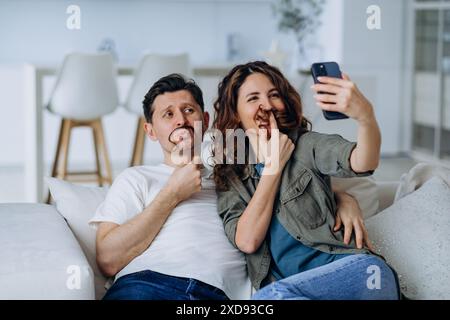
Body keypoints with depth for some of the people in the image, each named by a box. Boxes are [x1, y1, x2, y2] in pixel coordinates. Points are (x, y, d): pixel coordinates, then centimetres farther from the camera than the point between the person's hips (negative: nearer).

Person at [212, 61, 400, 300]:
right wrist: (274, 165, 0)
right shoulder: (229, 179, 15)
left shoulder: (306, 145, 8)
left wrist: (365, 116, -34)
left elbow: (362, 163, -12)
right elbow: (247, 241, -1)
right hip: (285, 288, 2)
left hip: (352, 271, -2)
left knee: (269, 296, -31)